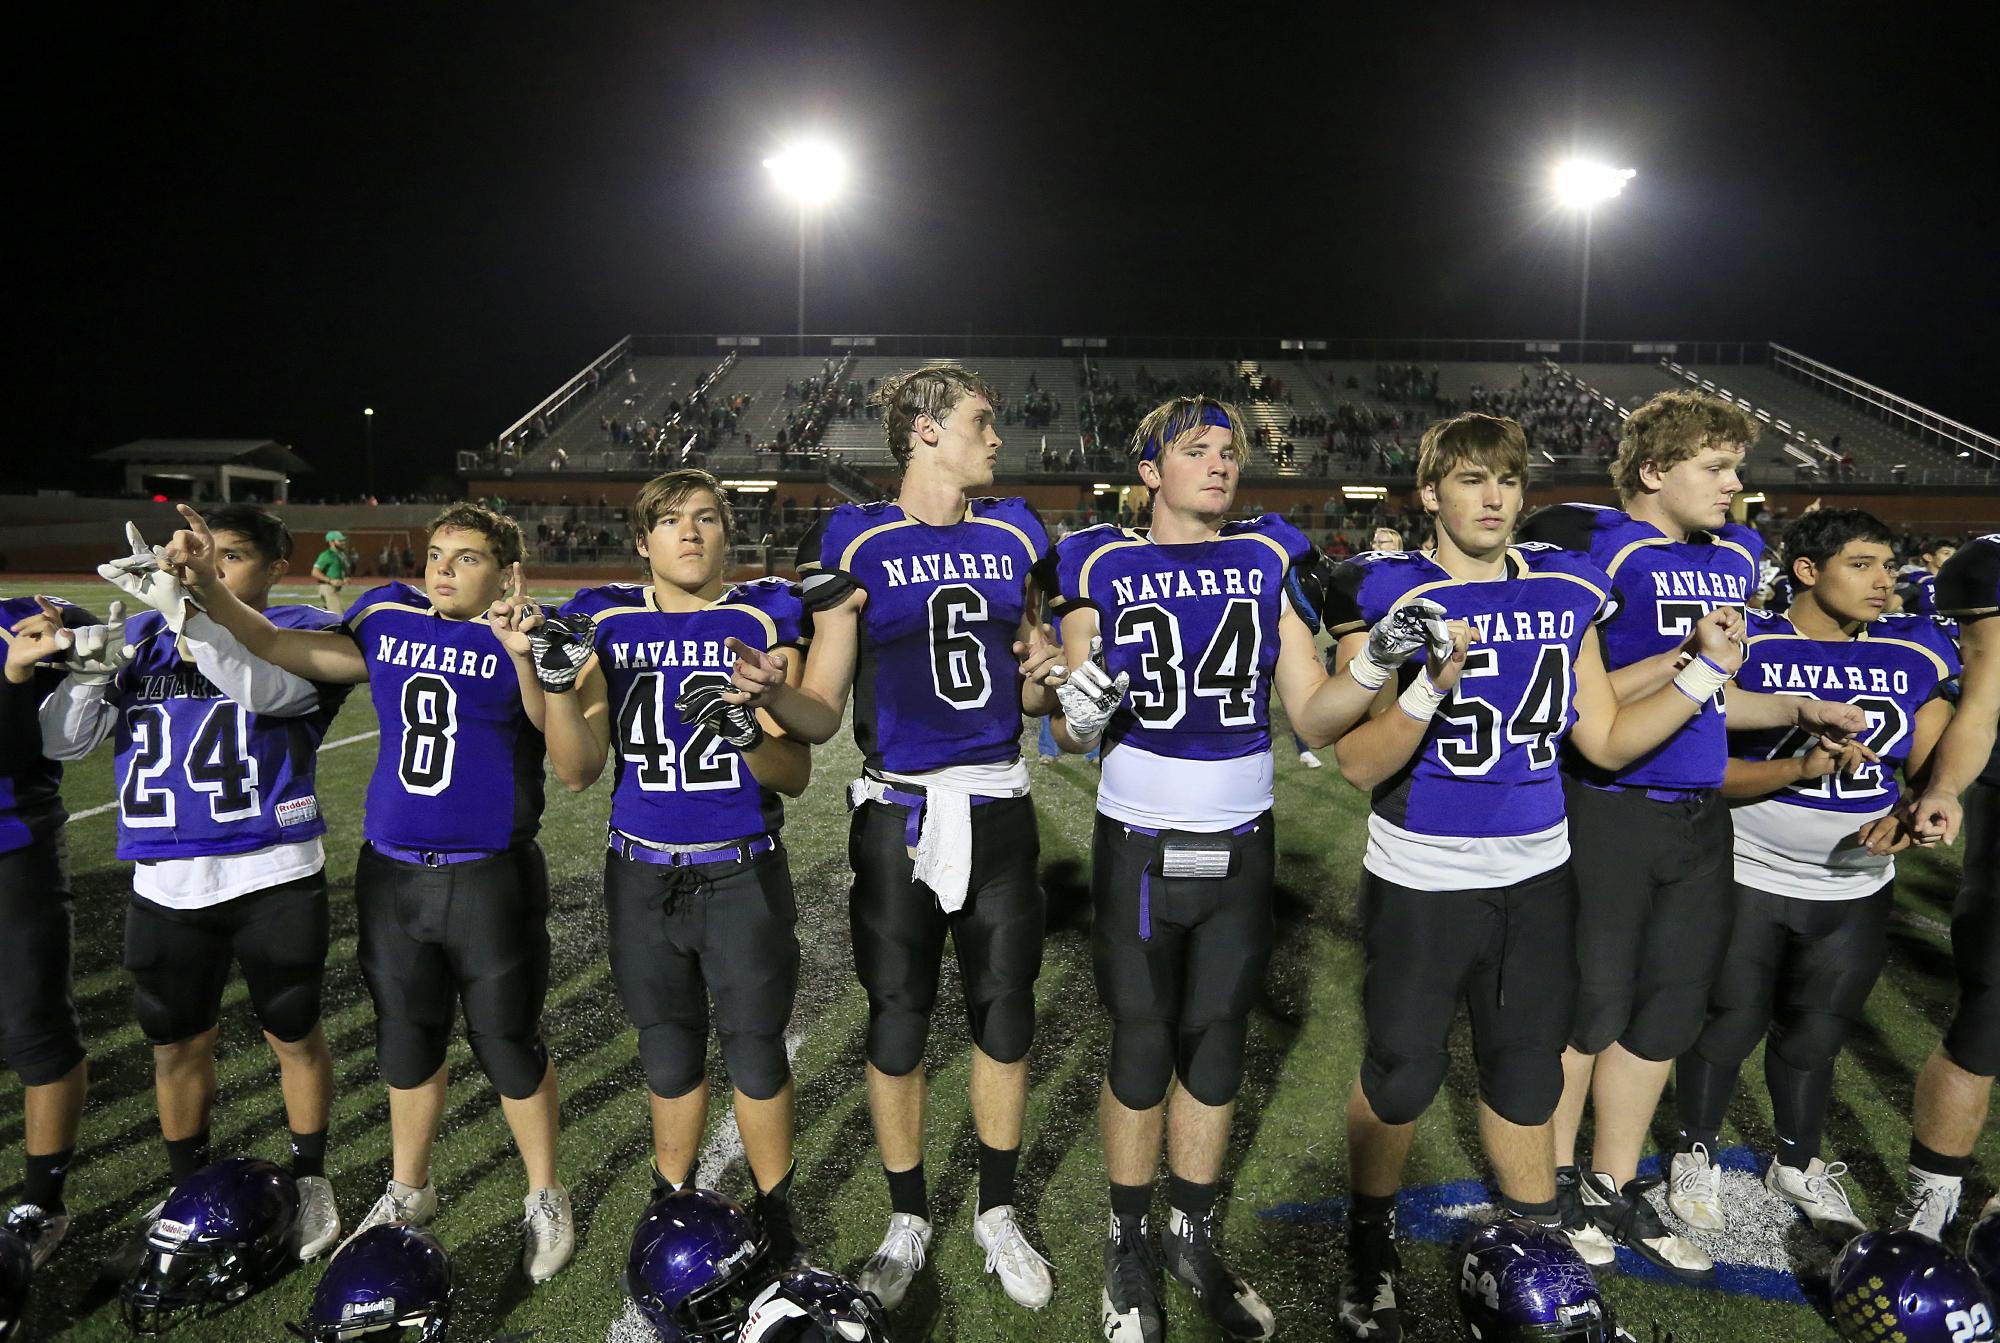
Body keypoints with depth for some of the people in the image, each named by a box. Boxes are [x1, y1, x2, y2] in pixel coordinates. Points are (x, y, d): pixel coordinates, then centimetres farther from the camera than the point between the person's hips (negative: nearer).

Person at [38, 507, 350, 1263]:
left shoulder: (301, 633, -2)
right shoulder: (144, 636, 10)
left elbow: (265, 689, -25)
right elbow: (64, 740, 8)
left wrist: (183, 609, -35)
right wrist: (89, 669, -10)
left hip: (274, 877, -4)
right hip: (166, 883, 4)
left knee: (293, 1033, 10)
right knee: (177, 1043, 15)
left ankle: (311, 1180, 29)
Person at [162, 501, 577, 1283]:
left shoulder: (520, 637, -10)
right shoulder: (390, 620, 3)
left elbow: (551, 725, -26)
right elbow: (283, 649, 2)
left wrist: (523, 658, -43)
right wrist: (209, 590, -11)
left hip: (490, 880, -5)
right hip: (393, 874, 5)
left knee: (509, 1046, 7)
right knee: (405, 1042, 20)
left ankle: (546, 1199, 27)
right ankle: (408, 1192, 41)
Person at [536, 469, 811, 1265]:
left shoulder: (763, 618, -5)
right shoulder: (606, 622, 1)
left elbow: (795, 775, -8)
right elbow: (577, 773, -1)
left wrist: (745, 731, -28)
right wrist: (557, 680, -16)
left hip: (743, 877, -2)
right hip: (644, 877, 2)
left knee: (755, 1054, 7)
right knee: (669, 1057, 17)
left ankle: (774, 1219, 30)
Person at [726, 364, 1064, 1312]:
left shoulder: (1013, 536, 7)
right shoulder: (857, 544, -5)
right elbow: (823, 714, -5)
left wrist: (1043, 673, -8)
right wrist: (771, 693, -26)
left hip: (998, 808, 3)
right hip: (900, 811, -3)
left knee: (1005, 1019, 11)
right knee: (898, 1025, 8)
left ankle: (998, 1214, 33)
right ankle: (907, 1221, 31)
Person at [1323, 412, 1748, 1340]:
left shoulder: (1565, 591, 5)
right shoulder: (1388, 593, -11)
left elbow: (1609, 741, 7)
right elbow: (1357, 765, -17)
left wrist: (1707, 668, -3)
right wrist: (1431, 685, -31)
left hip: (1536, 876, 5)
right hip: (1421, 880, -4)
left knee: (1526, 1069, 18)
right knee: (1401, 1071, 8)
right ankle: (1371, 1247, 33)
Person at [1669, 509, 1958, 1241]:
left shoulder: (1917, 651, 0)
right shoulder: (1749, 644, -13)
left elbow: (1932, 766, 5)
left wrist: (1905, 814, -14)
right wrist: (1799, 769, -29)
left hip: (1856, 887, 4)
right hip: (1750, 878, -4)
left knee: (1816, 1031, 16)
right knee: (1732, 1021, 6)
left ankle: (1798, 1164, 38)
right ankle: (1697, 1154, 28)